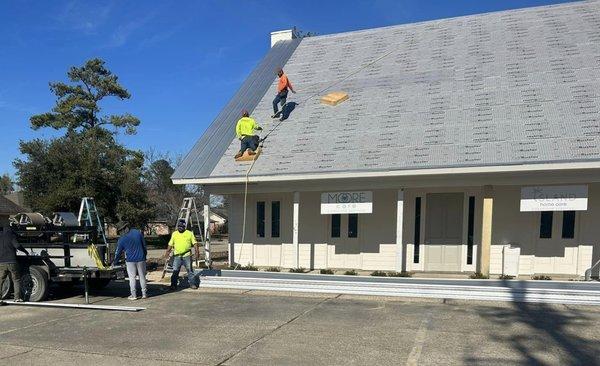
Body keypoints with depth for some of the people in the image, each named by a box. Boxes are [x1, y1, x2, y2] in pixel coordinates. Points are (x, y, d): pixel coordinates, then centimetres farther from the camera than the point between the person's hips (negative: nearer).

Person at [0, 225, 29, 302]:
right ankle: (17, 297, 1)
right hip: (12, 262, -3)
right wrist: (25, 251, -1)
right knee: (16, 280, 6)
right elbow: (17, 245, -13)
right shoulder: (10, 235, 0)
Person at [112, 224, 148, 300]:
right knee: (142, 276, 9)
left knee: (132, 277, 5)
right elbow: (144, 245, 6)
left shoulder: (122, 239, -5)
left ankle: (133, 295, 5)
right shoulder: (138, 232, -1)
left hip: (130, 260, -2)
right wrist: (145, 255, 18)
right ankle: (144, 293, 13)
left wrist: (114, 262, 18)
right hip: (141, 259, 2)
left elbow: (118, 252, 5)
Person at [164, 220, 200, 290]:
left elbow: (194, 243, 1)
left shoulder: (189, 233, 3)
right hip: (177, 256, 2)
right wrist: (167, 252, 7)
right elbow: (170, 244, 15)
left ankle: (192, 284, 12)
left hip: (187, 255, -2)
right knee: (175, 271, 1)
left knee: (190, 270, 3)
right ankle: (173, 285, 9)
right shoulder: (174, 234, 10)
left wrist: (197, 251, -8)